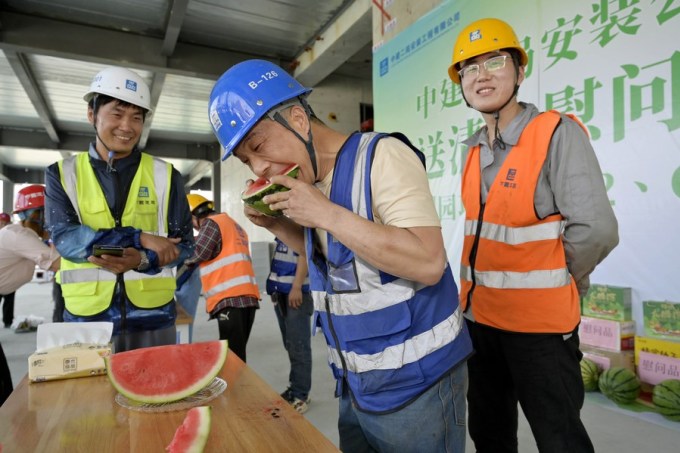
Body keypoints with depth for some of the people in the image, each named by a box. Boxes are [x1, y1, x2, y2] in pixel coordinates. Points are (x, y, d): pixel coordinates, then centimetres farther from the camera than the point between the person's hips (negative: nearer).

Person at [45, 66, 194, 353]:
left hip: (152, 316, 0)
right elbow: (65, 238, -9)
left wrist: (142, 259, -19)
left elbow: (183, 244, -1)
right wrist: (140, 239, -18)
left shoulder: (164, 175, 2)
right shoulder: (62, 174, 4)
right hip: (86, 316, 0)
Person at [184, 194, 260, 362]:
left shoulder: (211, 223, 0)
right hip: (246, 296, 9)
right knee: (237, 352, 13)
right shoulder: (232, 224, 27)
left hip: (230, 297, -9)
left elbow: (196, 254, -4)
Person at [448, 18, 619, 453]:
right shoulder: (476, 149, 6)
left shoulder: (557, 133, -14)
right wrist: (480, 287, 11)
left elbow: (596, 231, -22)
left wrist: (556, 286, -7)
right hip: (478, 314, 7)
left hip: (538, 322, -6)